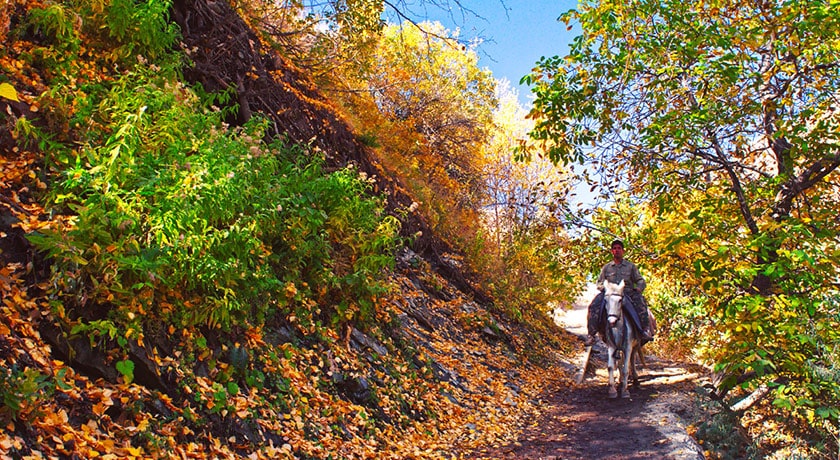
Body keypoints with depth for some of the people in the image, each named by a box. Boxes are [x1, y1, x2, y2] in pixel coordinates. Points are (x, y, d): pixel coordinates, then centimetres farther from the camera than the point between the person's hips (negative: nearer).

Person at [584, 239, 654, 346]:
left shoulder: (631, 266, 18)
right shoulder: (606, 267, 21)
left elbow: (641, 281, 15)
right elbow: (599, 283, 19)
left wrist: (638, 288, -9)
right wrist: (603, 287, -5)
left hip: (628, 293, -1)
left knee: (639, 300, -35)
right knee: (594, 306, -29)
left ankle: (645, 330, -40)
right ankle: (591, 334, -30)